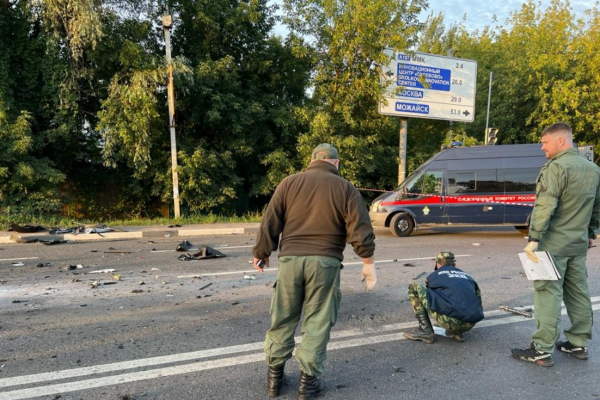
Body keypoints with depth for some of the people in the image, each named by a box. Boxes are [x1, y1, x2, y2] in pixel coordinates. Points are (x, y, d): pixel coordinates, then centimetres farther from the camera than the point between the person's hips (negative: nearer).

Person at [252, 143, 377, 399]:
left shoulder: (289, 183, 6)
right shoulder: (345, 188, 3)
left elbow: (270, 223, 5)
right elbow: (360, 230, -3)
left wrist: (261, 253, 15)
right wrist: (368, 262, 4)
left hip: (289, 259, 2)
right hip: (325, 262, -1)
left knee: (283, 319, 13)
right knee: (317, 322, 8)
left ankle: (274, 376, 23)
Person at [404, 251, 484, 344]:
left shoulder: (433, 275, 19)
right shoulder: (467, 276, 27)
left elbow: (428, 294, 34)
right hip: (471, 324, 4)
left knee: (414, 287, 10)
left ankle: (425, 331, 8)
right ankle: (457, 332, 16)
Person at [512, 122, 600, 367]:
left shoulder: (556, 167, -15)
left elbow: (545, 207, -22)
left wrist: (533, 239, -21)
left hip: (553, 244, -8)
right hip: (579, 244, 9)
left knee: (548, 295, -5)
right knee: (578, 293, 15)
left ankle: (542, 350, 0)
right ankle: (579, 344, 26)